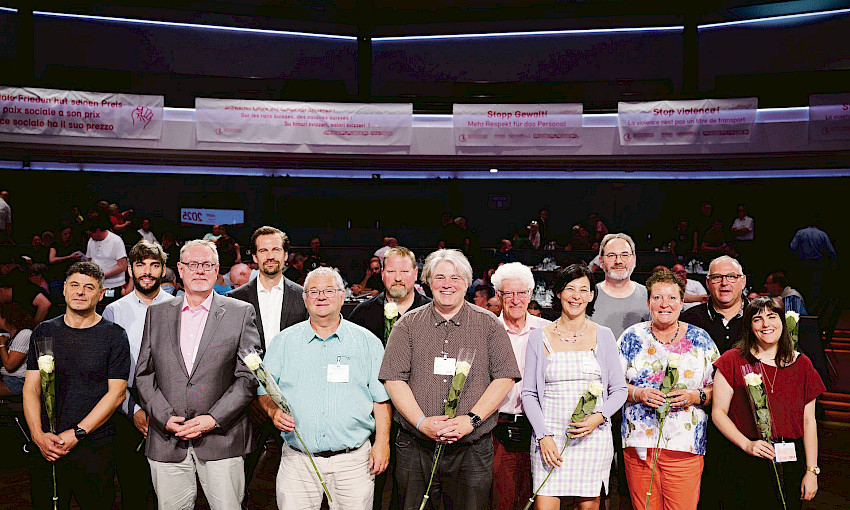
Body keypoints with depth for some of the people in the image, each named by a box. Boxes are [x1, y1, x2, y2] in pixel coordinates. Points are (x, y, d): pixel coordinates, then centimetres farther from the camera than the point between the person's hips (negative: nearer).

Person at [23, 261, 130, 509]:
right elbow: (31, 388, 6)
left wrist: (77, 433, -14)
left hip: (95, 449, -2)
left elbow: (116, 393, -7)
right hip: (47, 450, 3)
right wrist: (38, 435, -9)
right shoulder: (44, 332, 8)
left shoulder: (114, 336, -2)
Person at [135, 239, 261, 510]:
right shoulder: (157, 313, 11)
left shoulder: (242, 313, 2)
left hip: (221, 439, -2)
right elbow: (144, 374, 8)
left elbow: (248, 376, -2)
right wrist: (165, 417, -5)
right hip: (166, 442, 2)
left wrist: (213, 419, -11)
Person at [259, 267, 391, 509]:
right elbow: (264, 389, 11)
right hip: (298, 459, 1)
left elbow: (381, 398, 4)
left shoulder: (367, 342, 6)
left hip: (353, 461, -1)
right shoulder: (284, 341, 8)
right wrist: (274, 411, -10)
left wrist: (382, 442, -4)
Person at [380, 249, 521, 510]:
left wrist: (471, 420, -12)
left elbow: (505, 377, -1)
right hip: (415, 449, 1)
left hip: (472, 449, 0)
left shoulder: (488, 325, 6)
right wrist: (421, 422, -13)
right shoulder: (409, 324, 6)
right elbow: (394, 379, 0)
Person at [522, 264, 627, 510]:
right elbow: (529, 394, 4)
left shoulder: (603, 336, 6)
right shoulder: (539, 338, 4)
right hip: (550, 437, -1)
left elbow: (619, 390, 8)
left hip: (593, 436, 1)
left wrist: (599, 417, -10)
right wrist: (543, 435, -8)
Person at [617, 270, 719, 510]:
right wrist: (638, 393, -11)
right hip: (639, 442, 1)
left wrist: (696, 396, -11)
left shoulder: (700, 340, 7)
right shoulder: (632, 337, 7)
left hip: (685, 445, 0)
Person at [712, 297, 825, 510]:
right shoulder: (732, 360, -2)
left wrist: (811, 471, 3)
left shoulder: (801, 364, 8)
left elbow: (809, 421, 8)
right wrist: (747, 445, -16)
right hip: (746, 465, -2)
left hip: (791, 464, 3)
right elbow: (718, 412, -3)